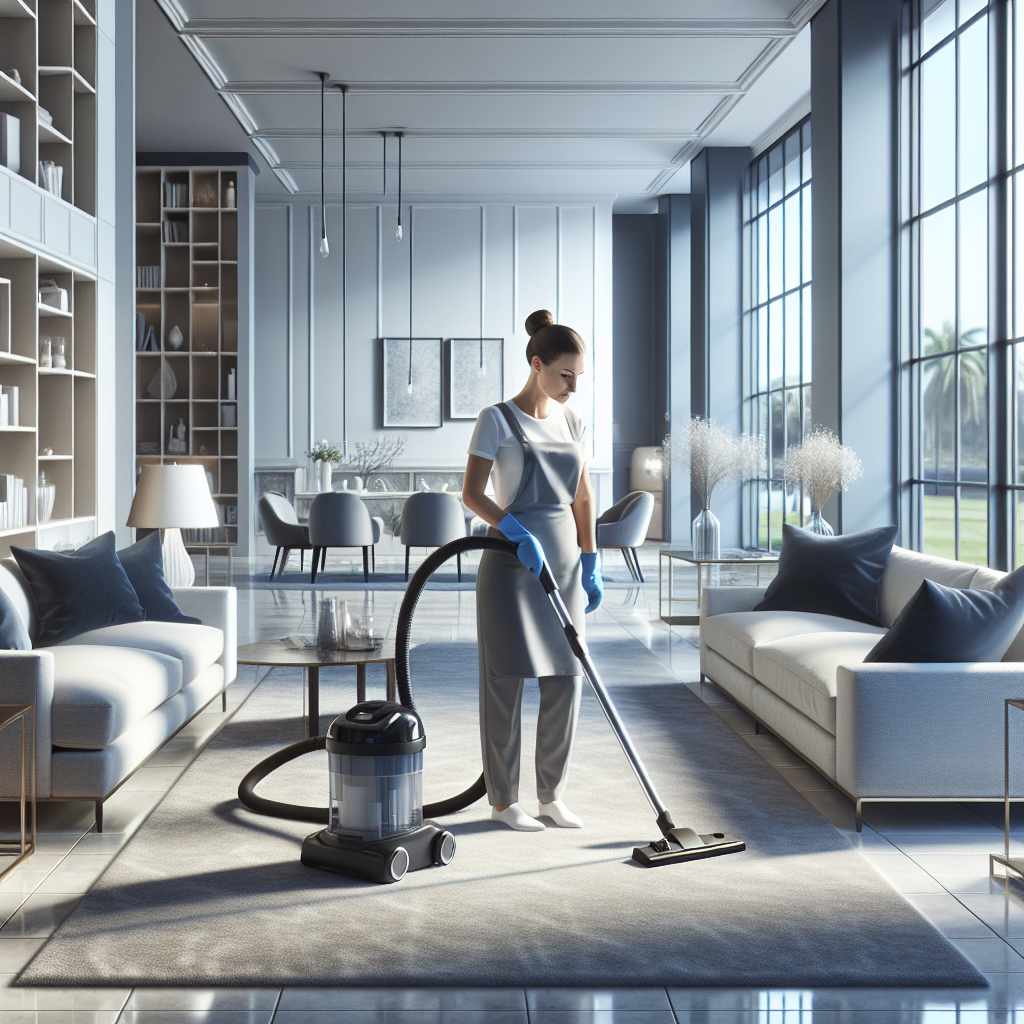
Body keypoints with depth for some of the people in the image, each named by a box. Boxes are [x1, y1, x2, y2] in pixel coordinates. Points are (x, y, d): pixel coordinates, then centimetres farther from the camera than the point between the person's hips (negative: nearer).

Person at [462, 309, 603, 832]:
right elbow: (471, 493, -13)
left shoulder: (571, 420, 10)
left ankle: (551, 795, 17)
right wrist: (518, 534, -25)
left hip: (564, 559, 6)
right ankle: (503, 799, 10)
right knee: (507, 681, -1)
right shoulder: (497, 419, -7)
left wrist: (590, 563, 11)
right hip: (511, 562, -6)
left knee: (566, 678, 5)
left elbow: (582, 495, 14)